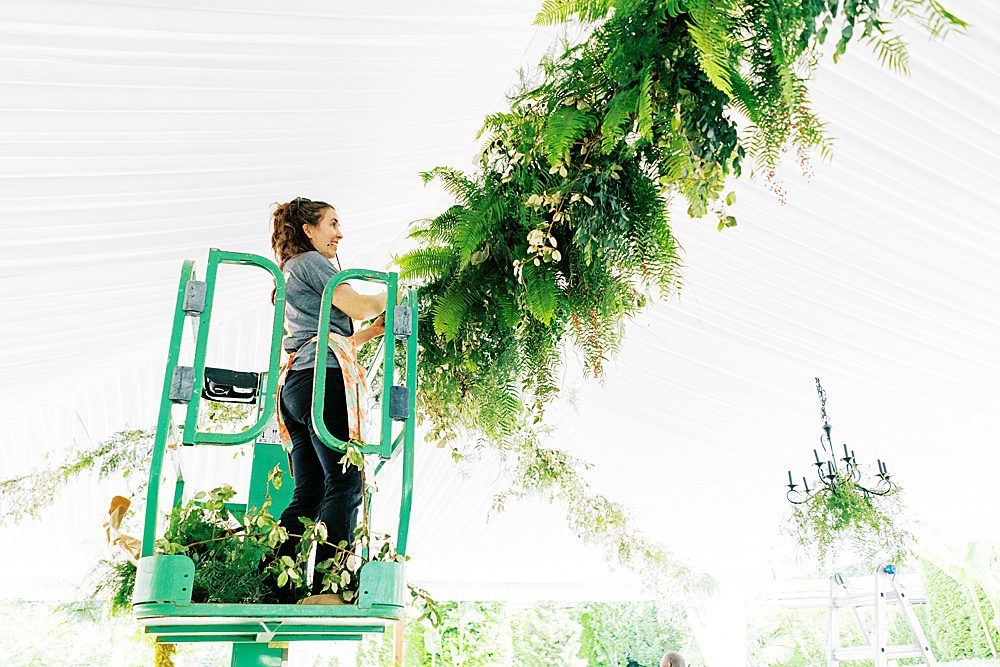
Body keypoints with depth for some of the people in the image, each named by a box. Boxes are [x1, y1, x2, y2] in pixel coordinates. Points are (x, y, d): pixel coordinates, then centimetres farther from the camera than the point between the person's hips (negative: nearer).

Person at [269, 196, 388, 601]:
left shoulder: (289, 273, 32)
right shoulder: (312, 261, 3)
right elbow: (357, 307, -7)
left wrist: (373, 331, 23)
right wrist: (392, 295, 11)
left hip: (293, 386, 10)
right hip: (324, 380, -9)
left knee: (308, 493, 5)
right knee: (345, 484, -14)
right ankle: (328, 584, -20)